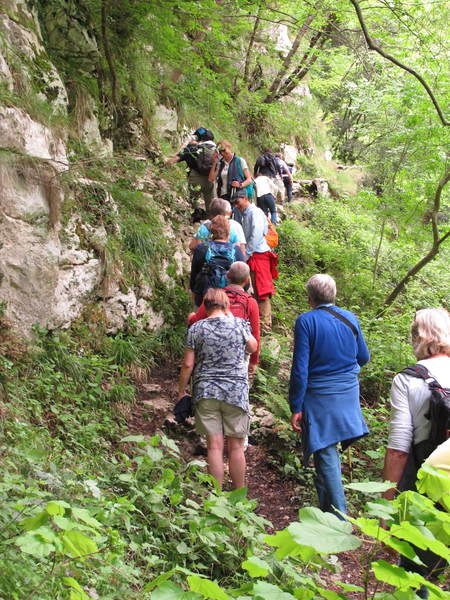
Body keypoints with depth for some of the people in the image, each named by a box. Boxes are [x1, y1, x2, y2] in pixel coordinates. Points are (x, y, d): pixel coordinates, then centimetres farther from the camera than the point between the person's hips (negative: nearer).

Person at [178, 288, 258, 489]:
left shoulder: (197, 328, 0)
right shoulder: (239, 324, -1)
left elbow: (188, 364, 0)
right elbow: (252, 347, 17)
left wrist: (181, 392, 11)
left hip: (206, 392, 1)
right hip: (236, 391, 0)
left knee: (214, 446, 4)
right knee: (236, 447, 8)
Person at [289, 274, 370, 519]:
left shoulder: (306, 322, -14)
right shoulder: (350, 318, 1)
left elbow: (300, 369, -15)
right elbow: (363, 358, 12)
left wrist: (296, 408, -9)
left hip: (320, 397, -5)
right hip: (348, 396, 5)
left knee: (326, 457, 0)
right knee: (329, 454, 21)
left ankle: (339, 520, 1)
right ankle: (328, 504, 33)